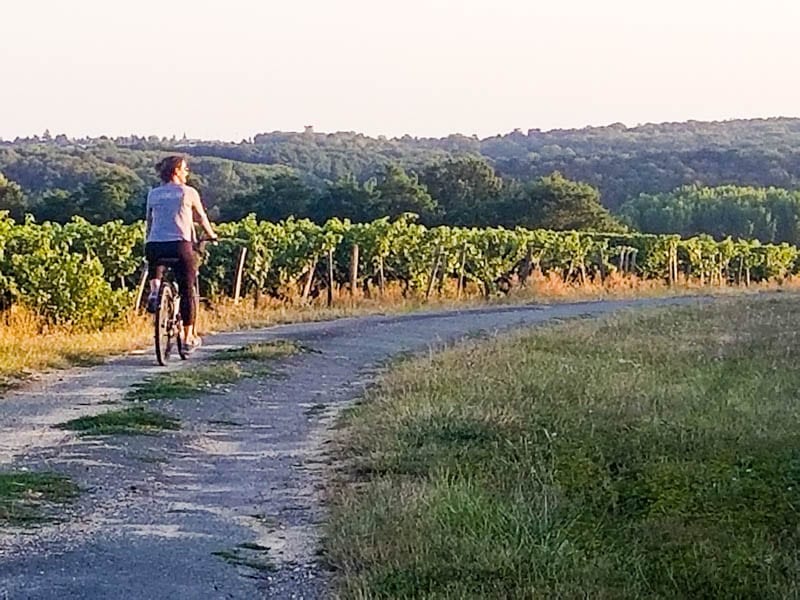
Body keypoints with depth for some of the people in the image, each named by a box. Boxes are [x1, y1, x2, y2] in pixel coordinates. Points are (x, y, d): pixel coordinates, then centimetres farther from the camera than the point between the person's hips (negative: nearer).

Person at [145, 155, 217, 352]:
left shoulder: (153, 194, 12)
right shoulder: (188, 192, 4)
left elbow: (149, 222, 18)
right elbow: (201, 217, 16)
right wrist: (211, 235, 33)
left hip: (154, 245, 3)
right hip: (180, 245, -3)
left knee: (155, 260, 37)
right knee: (187, 290, 8)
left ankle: (154, 289, 7)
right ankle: (189, 337, 11)